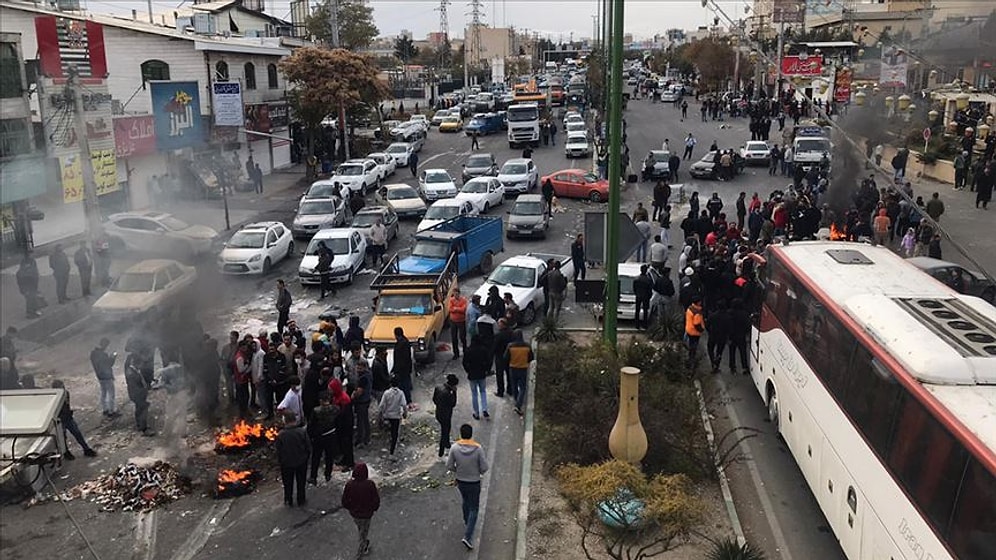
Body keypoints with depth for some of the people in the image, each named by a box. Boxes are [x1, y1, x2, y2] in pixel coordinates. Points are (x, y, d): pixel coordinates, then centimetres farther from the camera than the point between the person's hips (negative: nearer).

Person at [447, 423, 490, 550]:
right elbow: (484, 467, -17)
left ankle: (467, 522, 52)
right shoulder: (478, 448, -23)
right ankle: (467, 537, 2)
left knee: (465, 501, 31)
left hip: (460, 482, 3)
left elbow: (449, 465, -9)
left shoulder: (454, 447, -18)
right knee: (473, 509, 10)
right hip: (474, 483, -3)